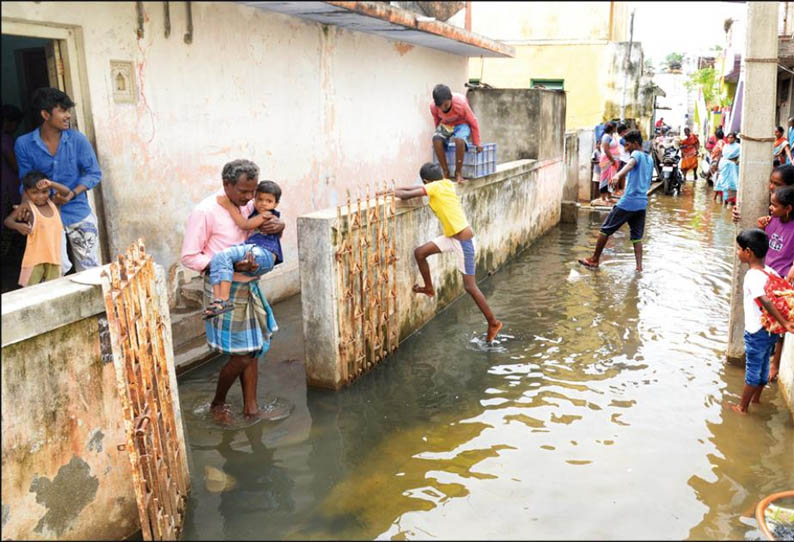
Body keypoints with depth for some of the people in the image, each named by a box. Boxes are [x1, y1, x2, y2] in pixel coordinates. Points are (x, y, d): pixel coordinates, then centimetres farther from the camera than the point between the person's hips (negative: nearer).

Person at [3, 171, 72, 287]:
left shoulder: (53, 203, 7)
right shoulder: (27, 207, -3)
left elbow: (67, 192, -2)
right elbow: (8, 220, -1)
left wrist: (51, 184, -18)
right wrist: (18, 226, -23)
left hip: (54, 255, 4)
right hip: (35, 257, -3)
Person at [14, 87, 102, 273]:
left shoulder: (77, 139, -5)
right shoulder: (24, 144, -3)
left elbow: (94, 173, -1)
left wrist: (72, 194, -15)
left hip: (79, 214, 0)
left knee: (90, 270, 5)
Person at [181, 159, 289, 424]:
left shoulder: (248, 205, 2)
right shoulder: (205, 212, -17)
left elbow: (270, 216, 19)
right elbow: (189, 257, -15)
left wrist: (278, 224, -8)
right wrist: (231, 265, -25)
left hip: (249, 286, 7)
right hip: (224, 290, -7)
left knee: (252, 350, 12)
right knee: (240, 356, -1)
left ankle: (251, 406, 26)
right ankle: (217, 403, 23)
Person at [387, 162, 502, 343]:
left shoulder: (435, 187, -16)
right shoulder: (445, 183, 7)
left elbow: (407, 195, -17)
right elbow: (416, 188, 18)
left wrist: (392, 192, 1)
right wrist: (394, 189, 12)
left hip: (463, 239, -9)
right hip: (451, 236, 9)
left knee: (469, 286, 1)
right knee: (420, 252, 6)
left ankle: (493, 322, 13)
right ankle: (429, 288, 26)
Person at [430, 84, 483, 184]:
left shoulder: (460, 103, -29)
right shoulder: (433, 107, -20)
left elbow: (473, 122, -16)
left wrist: (477, 143, -10)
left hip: (462, 125, -3)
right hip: (445, 125, 3)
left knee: (459, 139, -40)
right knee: (436, 138, -33)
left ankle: (458, 172, -22)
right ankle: (445, 171, -20)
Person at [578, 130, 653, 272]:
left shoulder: (637, 154, -5)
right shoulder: (650, 159, 19)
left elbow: (630, 164, -30)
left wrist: (618, 175, -50)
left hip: (628, 202, -8)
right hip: (642, 203, 8)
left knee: (605, 229, 4)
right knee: (637, 236, 11)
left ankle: (594, 260, 11)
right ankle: (639, 265, 1)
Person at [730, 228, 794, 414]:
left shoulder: (752, 276, -22)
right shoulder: (770, 271, 1)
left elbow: (766, 302, -33)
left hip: (756, 332, -7)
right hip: (770, 331, 7)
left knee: (752, 370, 7)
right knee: (763, 366, 23)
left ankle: (742, 407, 22)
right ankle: (756, 398, 42)